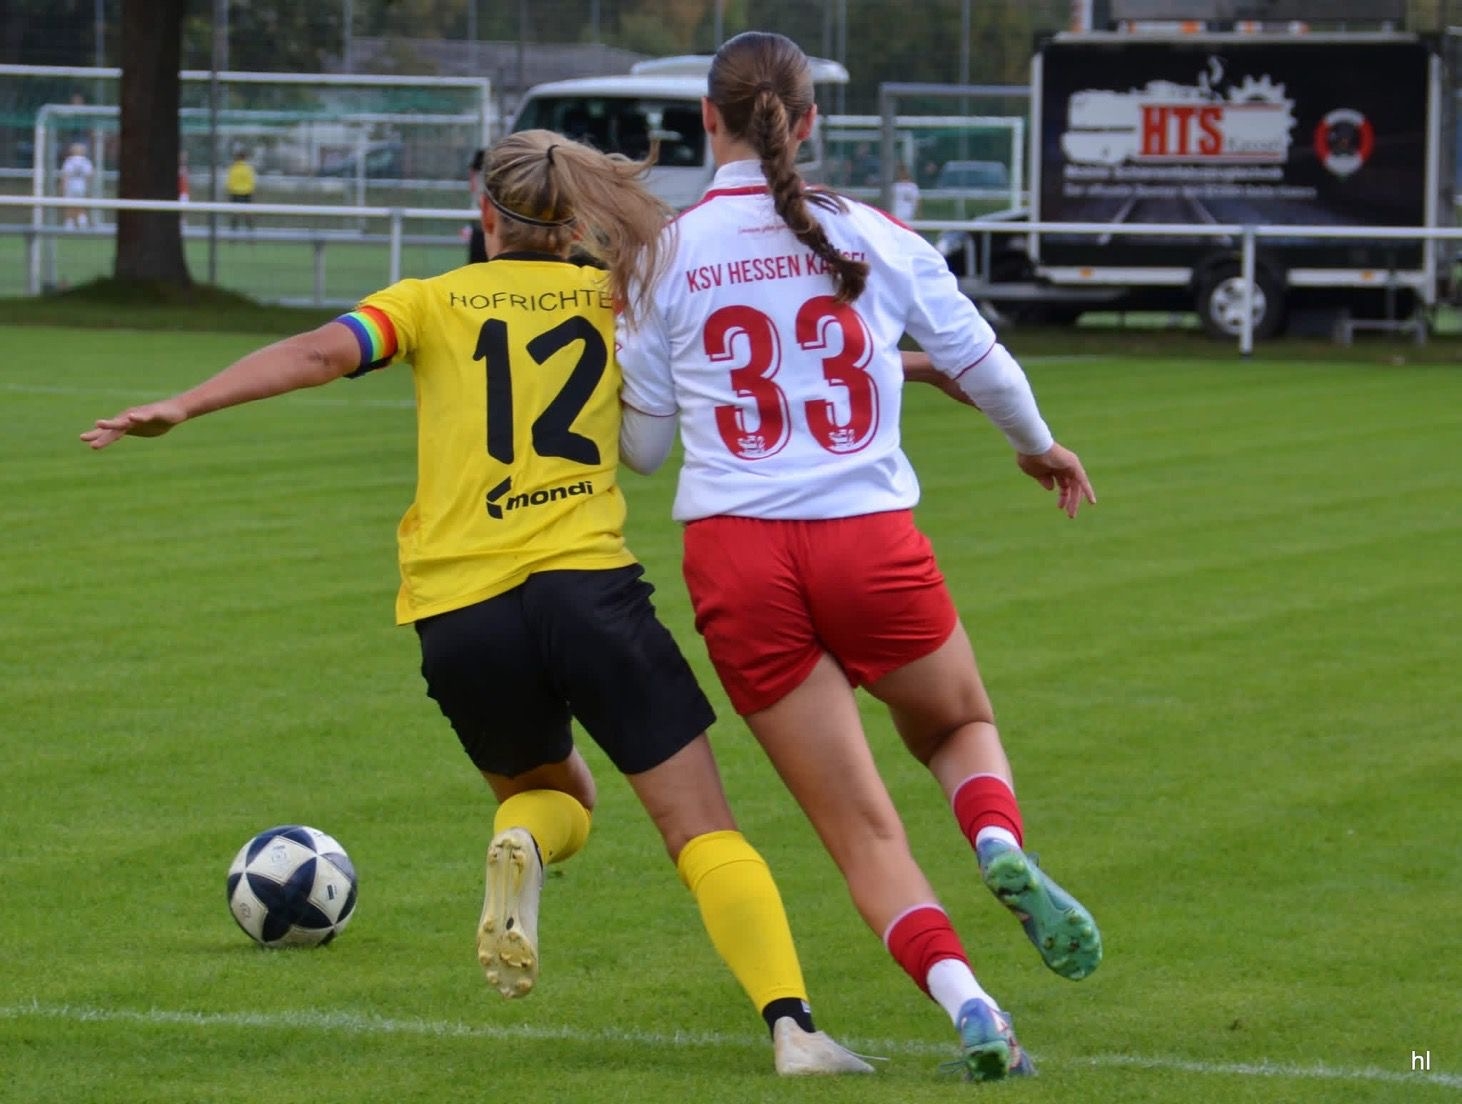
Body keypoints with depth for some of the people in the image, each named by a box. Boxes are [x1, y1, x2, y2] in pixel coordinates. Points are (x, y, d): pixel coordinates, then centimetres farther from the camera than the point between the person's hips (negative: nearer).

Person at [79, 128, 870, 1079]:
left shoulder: (432, 303, 11)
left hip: (460, 620, 1)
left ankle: (520, 845, -9)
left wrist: (181, 407, -8)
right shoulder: (617, 301, 13)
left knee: (550, 796, 27)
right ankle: (791, 1022, -21)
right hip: (587, 588, -1)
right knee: (706, 831, 0)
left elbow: (322, 352, -4)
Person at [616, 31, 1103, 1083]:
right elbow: (981, 361, 16)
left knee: (863, 828, 6)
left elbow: (642, 444, 8)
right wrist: (1040, 445, 36)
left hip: (736, 555, 0)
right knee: (962, 725, 27)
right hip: (871, 542, 0)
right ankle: (1004, 848, -6)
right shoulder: (872, 236, 4)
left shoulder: (666, 256, 2)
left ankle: (968, 1004, -14)